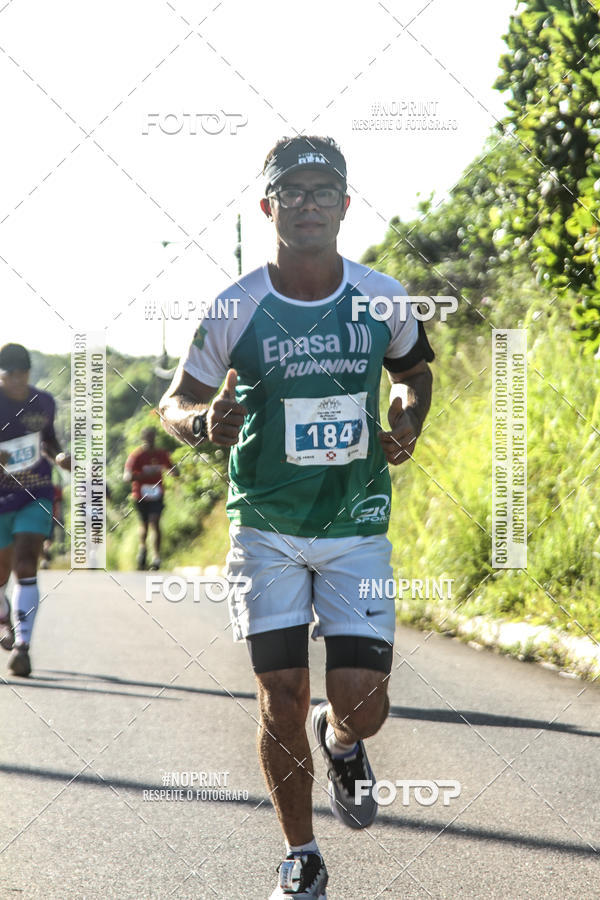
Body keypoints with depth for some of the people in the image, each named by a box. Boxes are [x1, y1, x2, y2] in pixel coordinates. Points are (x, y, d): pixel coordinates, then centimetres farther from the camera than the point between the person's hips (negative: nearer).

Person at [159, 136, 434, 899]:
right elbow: (173, 403, 2)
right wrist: (205, 422, -20)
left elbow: (414, 367, 18)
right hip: (266, 528, -1)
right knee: (282, 701, 0)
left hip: (357, 528, 1)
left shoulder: (383, 300, -3)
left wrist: (409, 423, -2)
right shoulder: (236, 309, -9)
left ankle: (340, 742, 31)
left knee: (362, 707, -8)